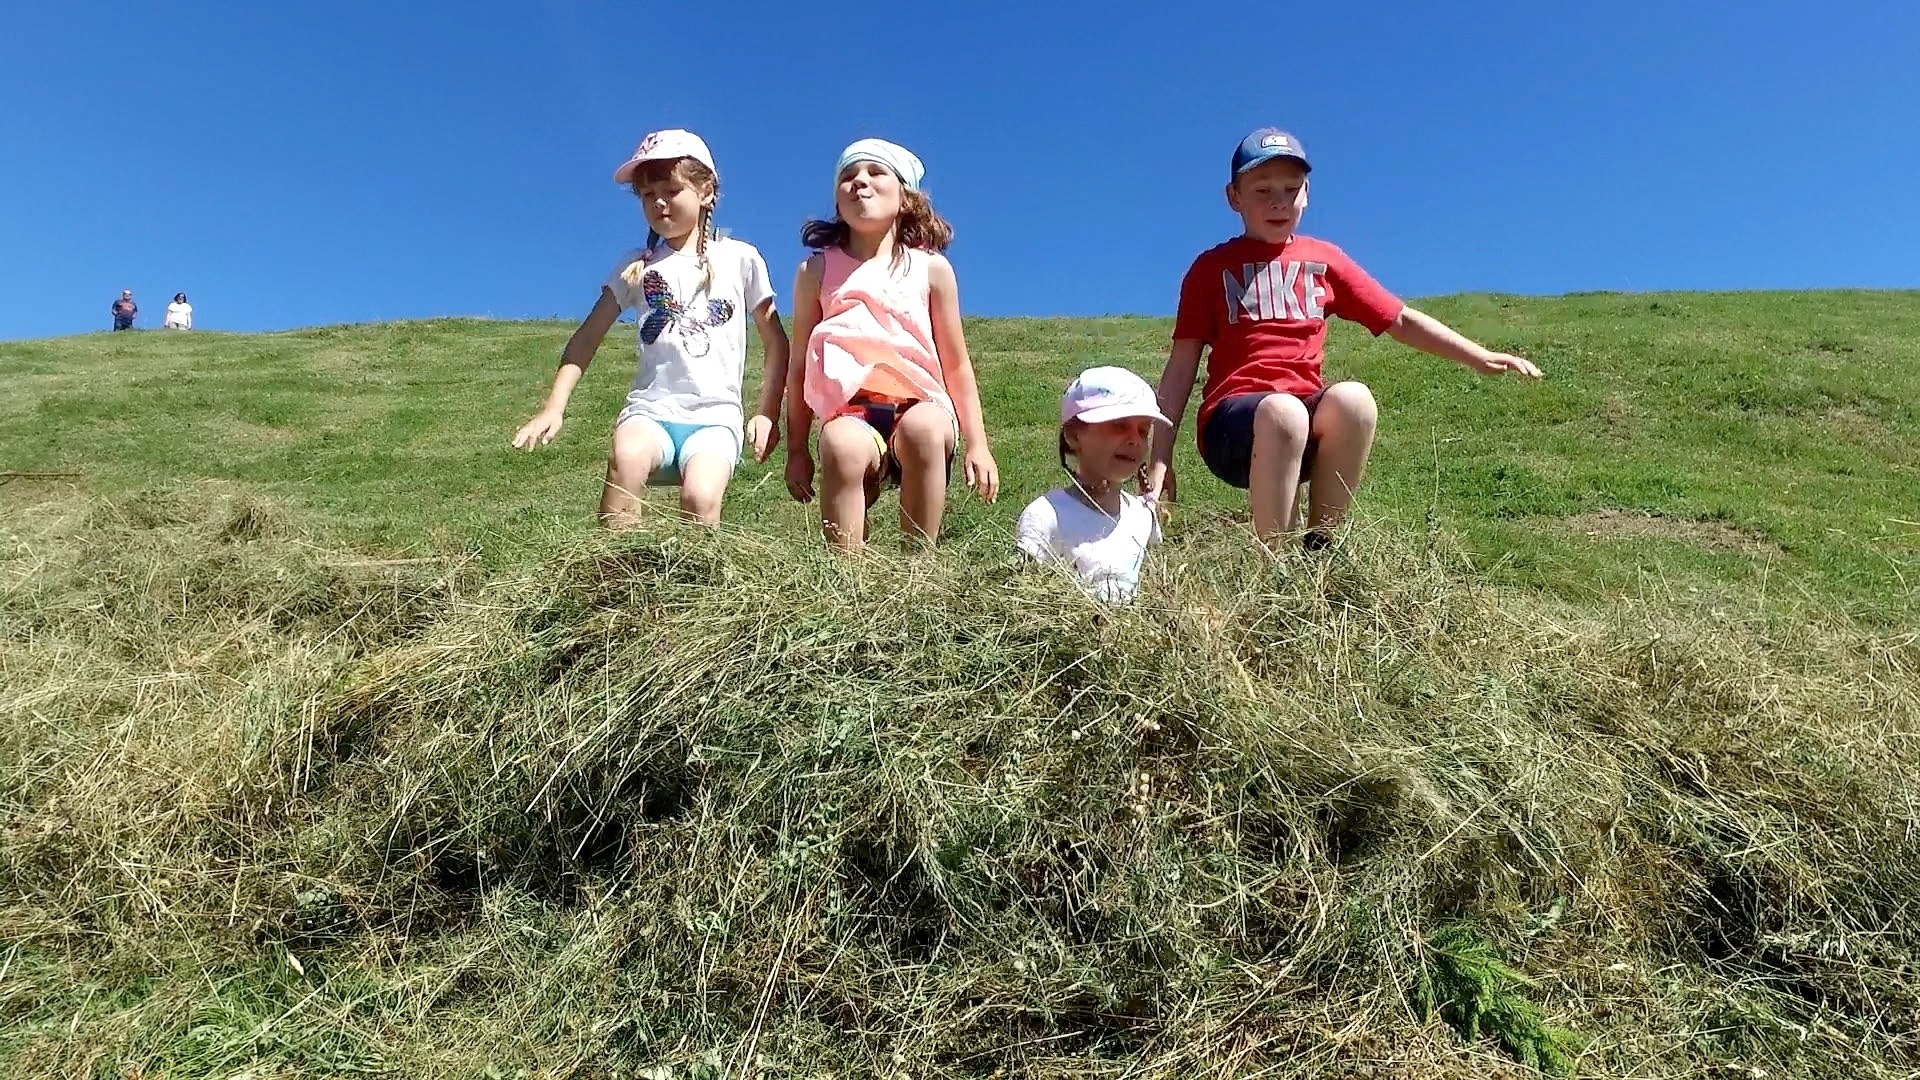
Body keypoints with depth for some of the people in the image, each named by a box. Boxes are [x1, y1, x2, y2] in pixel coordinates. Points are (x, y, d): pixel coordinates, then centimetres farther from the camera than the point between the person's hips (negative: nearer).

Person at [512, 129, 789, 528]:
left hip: (716, 415, -1)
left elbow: (776, 342, 12)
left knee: (700, 499, -32)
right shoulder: (636, 266, 14)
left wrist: (767, 413, 2)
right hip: (651, 409, 1)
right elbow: (588, 337, 10)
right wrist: (554, 407, -2)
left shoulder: (740, 258, 9)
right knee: (625, 459, -35)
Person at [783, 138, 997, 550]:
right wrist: (797, 450, 9)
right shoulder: (817, 271, 10)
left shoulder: (931, 268, 10)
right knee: (843, 446, -37)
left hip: (920, 403, 1)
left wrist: (977, 444, 8)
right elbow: (801, 365, 12)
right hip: (851, 411, 0)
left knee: (923, 427, -37)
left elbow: (957, 364, 12)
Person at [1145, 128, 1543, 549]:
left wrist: (1479, 357, 9)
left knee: (1353, 397, -32)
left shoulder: (1324, 259, 20)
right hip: (1233, 419, -2)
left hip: (1312, 417, 3)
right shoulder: (1212, 267, 12)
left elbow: (1400, 319, 20)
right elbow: (1182, 365, 6)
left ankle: (1319, 543, -22)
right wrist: (1160, 460, -2)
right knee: (1282, 410, -37)